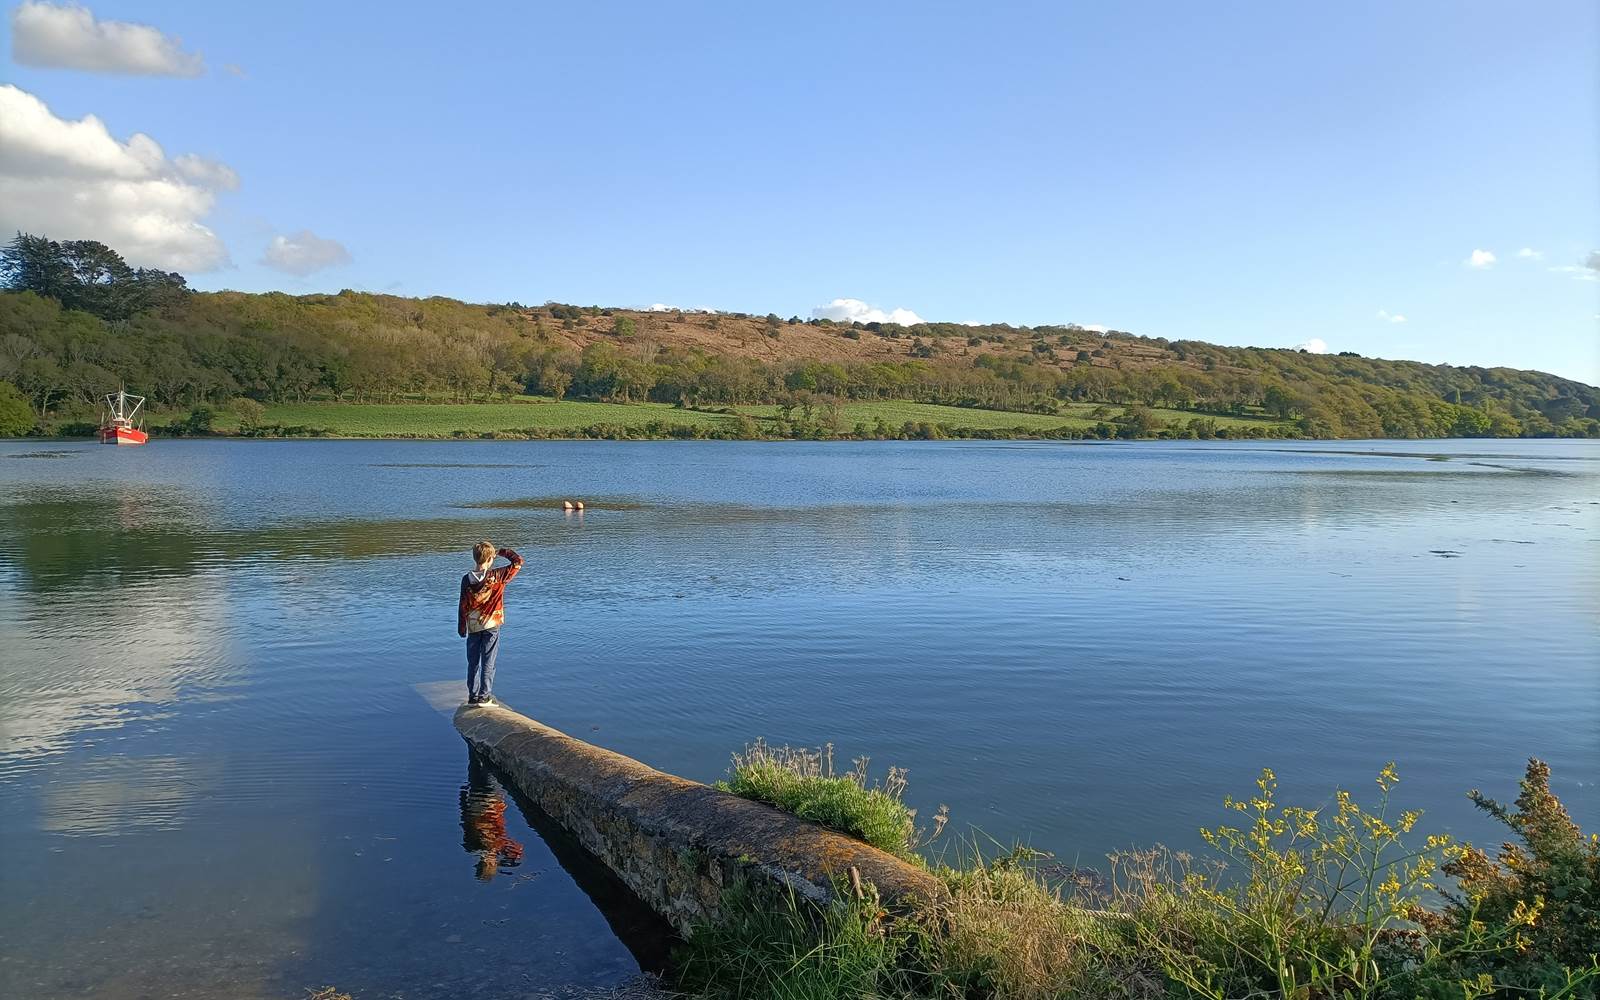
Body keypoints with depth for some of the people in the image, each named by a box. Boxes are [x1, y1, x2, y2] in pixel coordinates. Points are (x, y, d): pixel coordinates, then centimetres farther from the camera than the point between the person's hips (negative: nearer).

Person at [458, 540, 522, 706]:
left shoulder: (466, 580, -3)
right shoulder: (497, 576, -12)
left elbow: (462, 606, 1)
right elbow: (518, 562, -6)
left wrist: (461, 628, 10)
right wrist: (502, 552, 8)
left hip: (473, 627, 3)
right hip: (491, 626, -3)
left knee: (473, 663, 12)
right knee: (488, 663, 3)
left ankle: (473, 696, 16)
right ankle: (484, 696, 3)